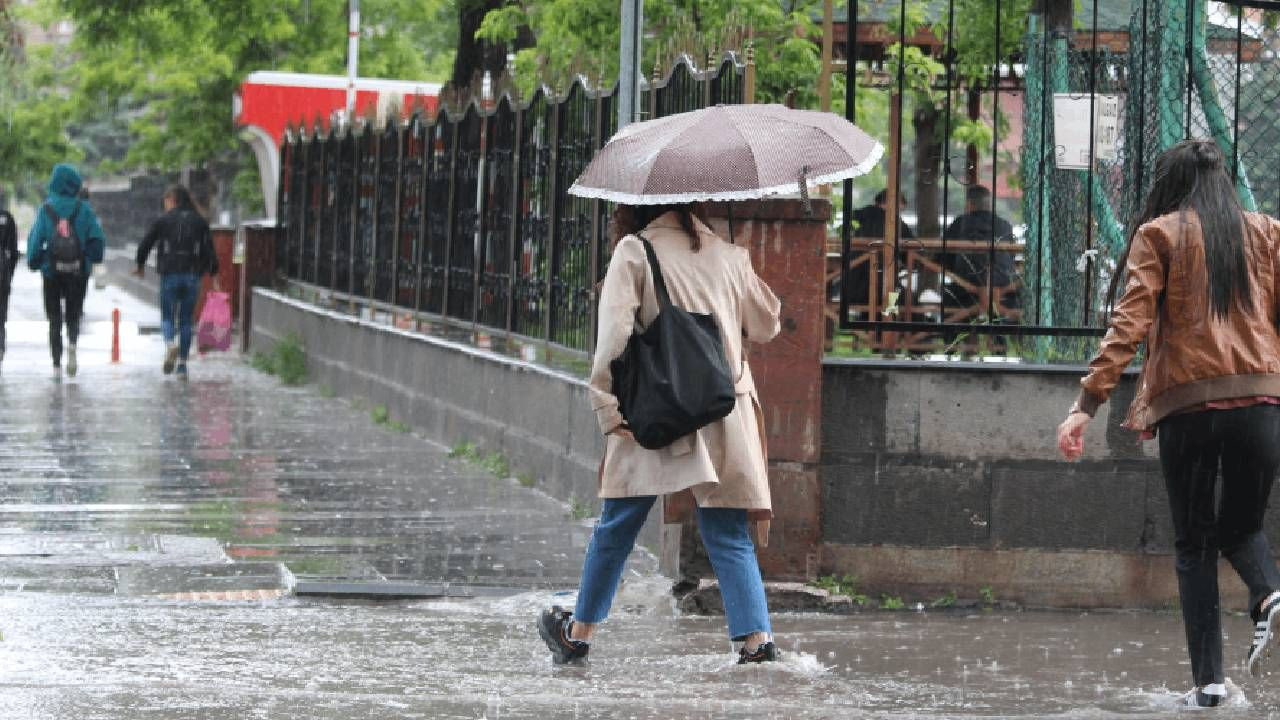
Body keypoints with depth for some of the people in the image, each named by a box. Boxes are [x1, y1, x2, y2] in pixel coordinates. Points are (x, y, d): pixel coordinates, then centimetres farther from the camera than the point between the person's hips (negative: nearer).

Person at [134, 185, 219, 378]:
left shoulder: (163, 220, 0)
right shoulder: (199, 221, 8)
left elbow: (145, 244, 2)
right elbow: (209, 249, 1)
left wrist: (140, 265, 19)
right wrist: (213, 274, 2)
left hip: (170, 275, -2)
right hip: (192, 276, 2)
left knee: (167, 316, 7)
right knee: (186, 320, 9)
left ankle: (171, 344, -25)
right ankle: (182, 366, 6)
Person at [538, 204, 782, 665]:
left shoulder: (635, 251, -2)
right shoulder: (727, 254, 10)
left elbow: (614, 329, -14)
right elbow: (766, 326, 19)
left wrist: (607, 404, -11)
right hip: (725, 415, 3)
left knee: (616, 528, 11)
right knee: (729, 535, 4)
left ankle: (578, 634, 22)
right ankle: (758, 639, -11)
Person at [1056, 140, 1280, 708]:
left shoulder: (1159, 235, 4)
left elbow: (1129, 323, -6)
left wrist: (1087, 404, -9)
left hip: (1188, 405, -2)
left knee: (1194, 544, 10)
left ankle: (1207, 678, 2)